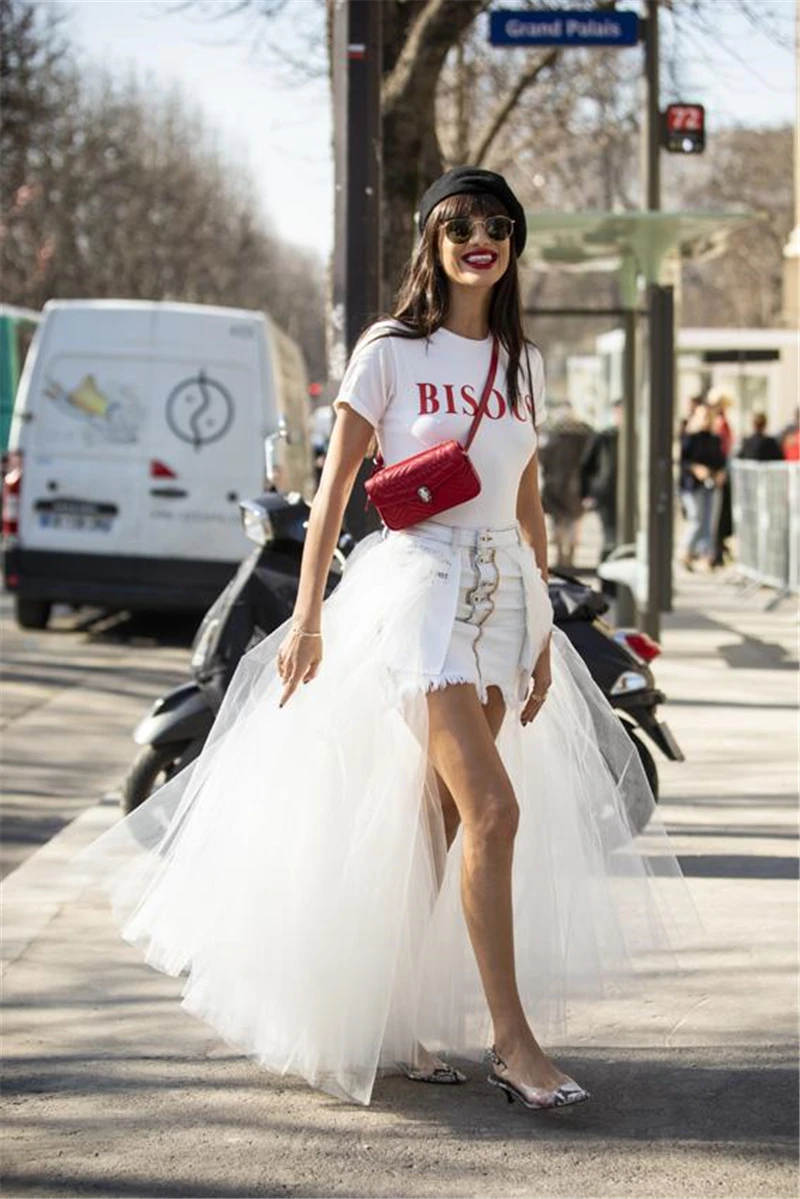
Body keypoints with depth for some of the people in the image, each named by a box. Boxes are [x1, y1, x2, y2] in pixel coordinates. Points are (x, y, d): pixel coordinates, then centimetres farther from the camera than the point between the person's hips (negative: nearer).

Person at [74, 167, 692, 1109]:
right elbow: (333, 488, -3)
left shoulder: (523, 363, 13)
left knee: (436, 827, 6)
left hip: (502, 596, 6)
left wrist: (544, 632, 13)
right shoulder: (392, 351, -2)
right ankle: (511, 1038, -9)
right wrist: (308, 617, -9)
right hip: (419, 582, -5)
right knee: (494, 810, -15)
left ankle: (388, 1022, 17)